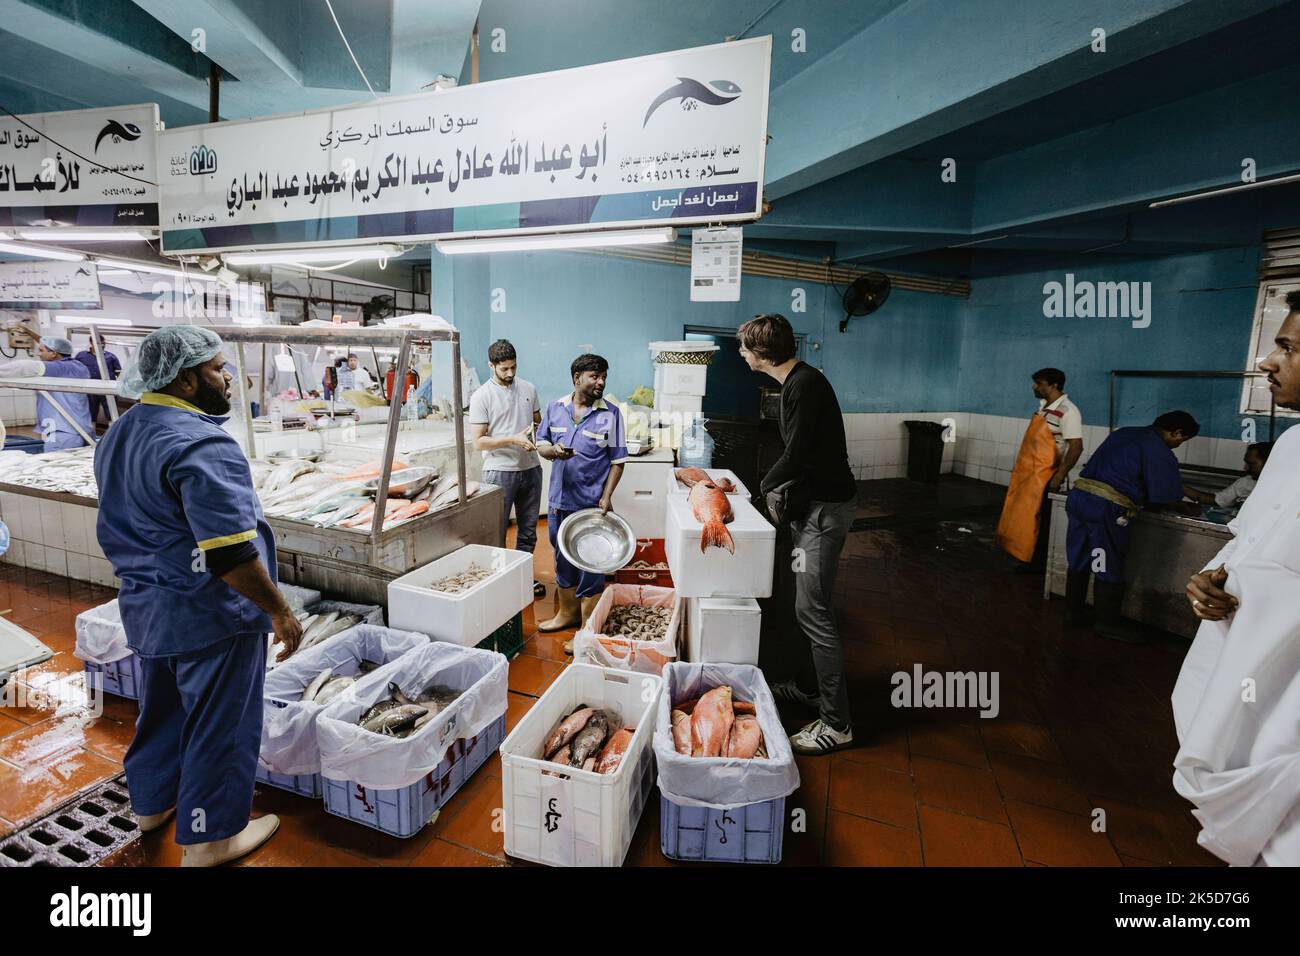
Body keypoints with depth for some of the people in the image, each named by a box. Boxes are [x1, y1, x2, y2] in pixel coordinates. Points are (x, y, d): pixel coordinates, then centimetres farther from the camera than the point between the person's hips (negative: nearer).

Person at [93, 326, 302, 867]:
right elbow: (230, 554, -29)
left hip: (144, 605, 10)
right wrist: (279, 611, -20)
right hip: (208, 615, -9)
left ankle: (152, 803, 47)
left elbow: (123, 525, 18)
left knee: (161, 708, 27)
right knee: (220, 723, 7)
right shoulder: (200, 444, -25)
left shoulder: (119, 435, 8)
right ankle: (209, 838, 24)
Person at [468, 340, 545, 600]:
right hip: (500, 471, -5)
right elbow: (479, 441, -13)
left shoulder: (528, 389, 6)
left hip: (531, 468, 5)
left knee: (528, 529, 16)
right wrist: (514, 439, -22)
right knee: (497, 531, 5)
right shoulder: (481, 396, -9)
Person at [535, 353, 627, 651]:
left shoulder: (610, 414, -6)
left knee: (590, 566, 3)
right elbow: (541, 444, 10)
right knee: (563, 560, 18)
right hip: (559, 500, 4)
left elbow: (617, 460, -4)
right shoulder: (555, 408, 4)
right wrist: (554, 451, -14)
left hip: (591, 504, -4)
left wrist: (606, 497, -13)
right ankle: (567, 613, 39)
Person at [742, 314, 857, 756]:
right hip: (813, 503, 10)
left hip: (827, 506, -10)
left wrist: (765, 484, -4)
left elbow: (796, 453, -20)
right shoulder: (797, 381, 13)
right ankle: (808, 686, 34)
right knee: (808, 605, 18)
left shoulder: (805, 385, -19)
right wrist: (781, 487, 4)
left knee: (813, 610, -7)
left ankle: (836, 722, 3)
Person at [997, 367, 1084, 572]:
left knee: (1038, 520, 2)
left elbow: (1076, 447, -21)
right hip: (1027, 472, 8)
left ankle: (1038, 564, 16)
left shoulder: (1067, 411, -17)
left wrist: (1059, 476, -23)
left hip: (1045, 476, -8)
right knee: (1021, 516, 15)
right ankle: (1027, 558, 28)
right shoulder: (1043, 406, 10)